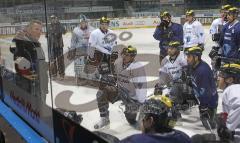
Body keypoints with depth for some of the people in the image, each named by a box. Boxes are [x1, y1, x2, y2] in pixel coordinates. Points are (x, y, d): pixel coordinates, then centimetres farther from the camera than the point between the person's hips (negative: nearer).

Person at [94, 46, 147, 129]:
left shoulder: (138, 68, -27)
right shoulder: (118, 62, -5)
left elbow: (141, 85, -28)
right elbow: (114, 76, 15)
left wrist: (140, 102, -27)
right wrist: (109, 86, 7)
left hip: (132, 96, -6)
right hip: (120, 90, 6)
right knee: (101, 93, -10)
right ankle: (104, 119, 5)